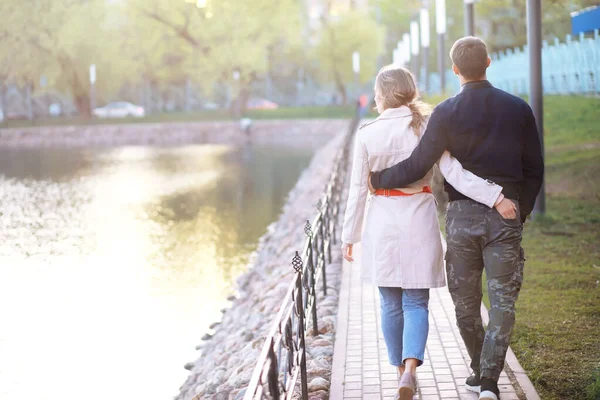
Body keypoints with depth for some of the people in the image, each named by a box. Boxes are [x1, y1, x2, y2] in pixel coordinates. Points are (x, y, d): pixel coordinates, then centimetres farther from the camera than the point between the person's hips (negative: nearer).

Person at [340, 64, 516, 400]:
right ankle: (410, 368, -16)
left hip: (383, 222, 0)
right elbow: (454, 172, -17)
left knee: (391, 303, 13)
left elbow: (358, 189, -1)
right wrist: (495, 197, -16)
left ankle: (402, 369, 23)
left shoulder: (367, 134, -5)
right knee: (416, 302, 5)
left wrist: (350, 235, 7)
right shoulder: (428, 127, -6)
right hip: (420, 221, 0)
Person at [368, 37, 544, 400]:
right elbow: (534, 168, 5)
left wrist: (377, 179, 7)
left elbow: (417, 166, -8)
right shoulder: (518, 109, 1)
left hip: (462, 215, 0)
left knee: (466, 300, 15)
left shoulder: (446, 113, -6)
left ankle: (480, 371, 27)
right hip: (505, 216, 1)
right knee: (503, 301, 2)